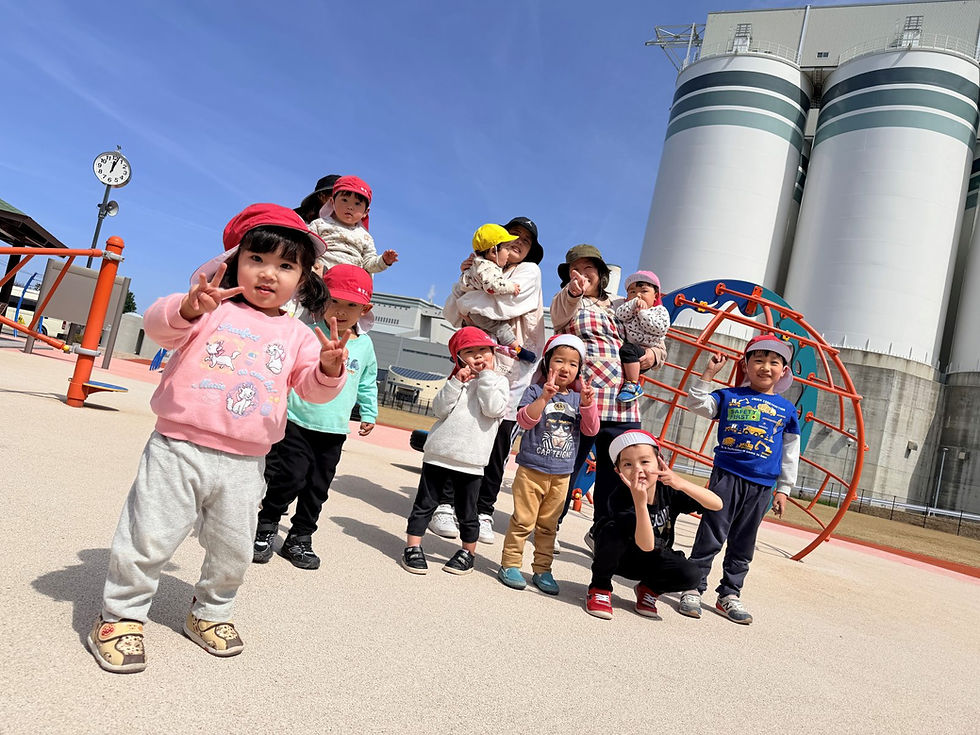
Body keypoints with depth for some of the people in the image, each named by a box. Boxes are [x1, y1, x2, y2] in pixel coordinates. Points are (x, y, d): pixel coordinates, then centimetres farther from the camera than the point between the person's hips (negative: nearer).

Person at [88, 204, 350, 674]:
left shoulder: (297, 336, 8)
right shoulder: (211, 306, 1)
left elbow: (312, 388, 1)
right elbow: (158, 326, -13)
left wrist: (329, 369, -23)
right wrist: (188, 309, -35)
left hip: (244, 466, 3)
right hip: (178, 450, -2)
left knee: (233, 550, 13)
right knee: (149, 537, 2)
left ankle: (210, 613, 37)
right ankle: (122, 613, 26)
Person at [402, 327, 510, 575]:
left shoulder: (498, 381, 3)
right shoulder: (457, 380, 8)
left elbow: (494, 409, -16)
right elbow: (440, 410, -3)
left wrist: (486, 375, -11)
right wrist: (456, 383, -11)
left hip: (470, 461, -2)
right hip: (437, 454, 2)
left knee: (467, 512, 10)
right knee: (425, 504, 9)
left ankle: (468, 552, 28)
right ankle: (412, 548, 20)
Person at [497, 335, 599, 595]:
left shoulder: (578, 397, 7)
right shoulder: (536, 391, -6)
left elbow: (591, 430, -1)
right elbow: (524, 420, -21)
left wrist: (587, 405, -16)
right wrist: (544, 397, -32)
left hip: (561, 475, 4)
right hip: (531, 470, -4)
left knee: (548, 525, 13)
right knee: (523, 521, 1)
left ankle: (542, 570, 22)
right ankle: (510, 564, 14)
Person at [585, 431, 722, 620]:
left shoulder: (669, 491, -19)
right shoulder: (619, 498, -30)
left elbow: (717, 505, -26)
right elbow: (646, 545, -39)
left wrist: (682, 484, -43)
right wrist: (640, 502, -55)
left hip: (652, 562, 4)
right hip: (620, 556, -3)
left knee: (690, 574, -26)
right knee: (612, 528, -36)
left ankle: (649, 588, 8)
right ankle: (600, 587, -11)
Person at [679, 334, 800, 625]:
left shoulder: (787, 409, 9)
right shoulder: (729, 396, 6)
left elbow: (791, 453, 13)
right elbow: (697, 404, -1)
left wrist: (784, 489, 11)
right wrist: (709, 374, -5)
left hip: (762, 486, 2)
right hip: (726, 476, -2)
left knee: (743, 544, 11)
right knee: (710, 536, -1)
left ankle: (729, 595, 23)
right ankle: (693, 588, 8)